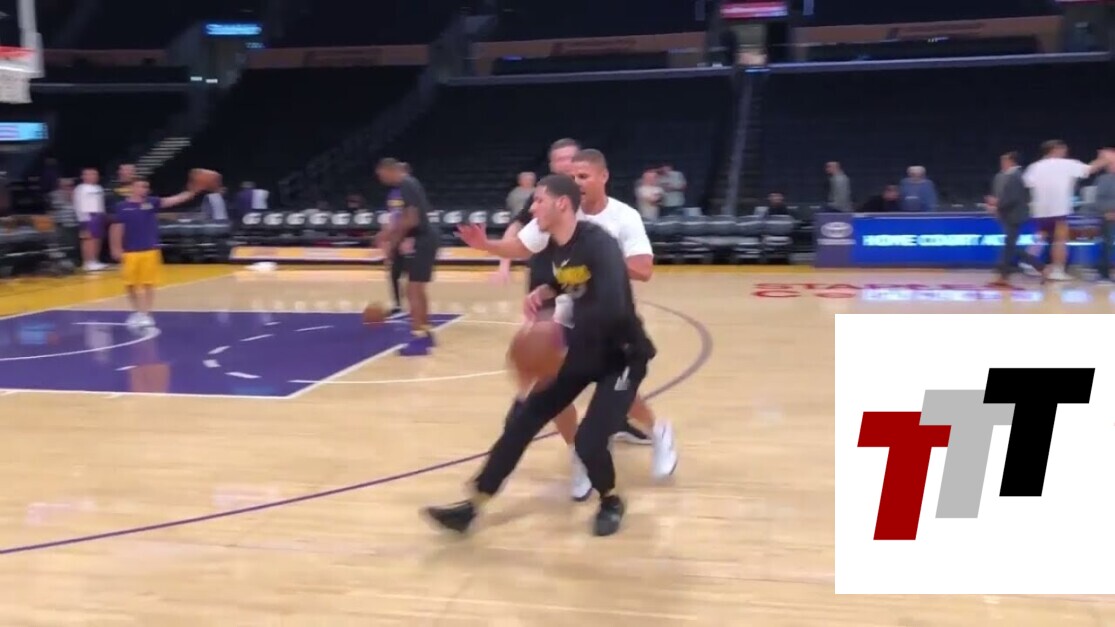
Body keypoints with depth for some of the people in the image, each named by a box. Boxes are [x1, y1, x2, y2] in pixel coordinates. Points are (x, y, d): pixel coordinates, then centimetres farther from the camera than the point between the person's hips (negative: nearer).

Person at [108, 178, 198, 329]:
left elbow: (172, 200, -14)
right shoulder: (121, 207, -4)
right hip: (129, 252, 0)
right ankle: (136, 313, 27)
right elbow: (116, 229, 1)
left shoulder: (151, 203, -2)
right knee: (131, 285, 8)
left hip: (150, 250, 0)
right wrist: (116, 249, -2)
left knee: (148, 284, 2)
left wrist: (192, 192, -27)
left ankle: (145, 314, 11)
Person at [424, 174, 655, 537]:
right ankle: (472, 507, 9)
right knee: (523, 420, 1)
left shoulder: (598, 244, -26)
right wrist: (542, 293, 0)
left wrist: (560, 331, -38)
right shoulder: (551, 248, -1)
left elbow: (612, 310, -41)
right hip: (582, 349, 8)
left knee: (589, 442, -18)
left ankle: (610, 502, 16)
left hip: (622, 354, -8)